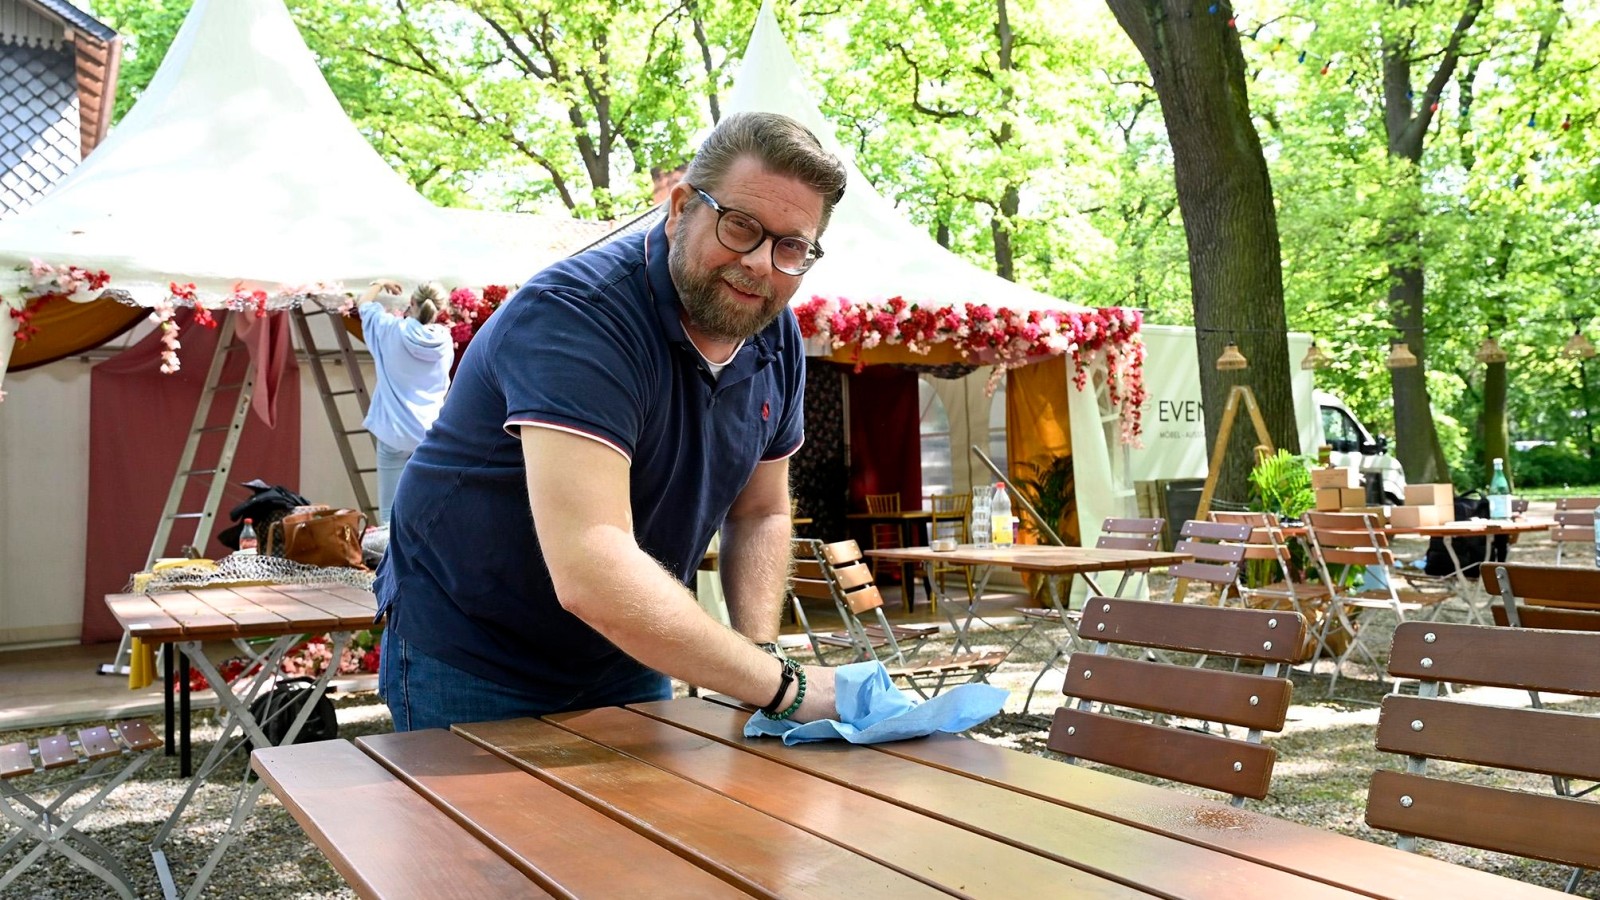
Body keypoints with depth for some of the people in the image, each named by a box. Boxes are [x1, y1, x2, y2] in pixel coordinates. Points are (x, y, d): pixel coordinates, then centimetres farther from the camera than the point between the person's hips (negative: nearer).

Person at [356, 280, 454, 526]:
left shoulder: (392, 330, -6)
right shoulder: (445, 341, -1)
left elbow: (364, 305, 13)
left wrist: (380, 284, 32)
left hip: (395, 432, -2)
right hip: (431, 434, 2)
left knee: (391, 512, 1)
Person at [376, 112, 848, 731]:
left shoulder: (777, 341, -4)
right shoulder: (576, 314, -29)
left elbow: (760, 514, 7)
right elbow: (591, 575, -39)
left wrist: (760, 649, -10)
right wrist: (784, 686, -36)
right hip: (471, 672, -6)